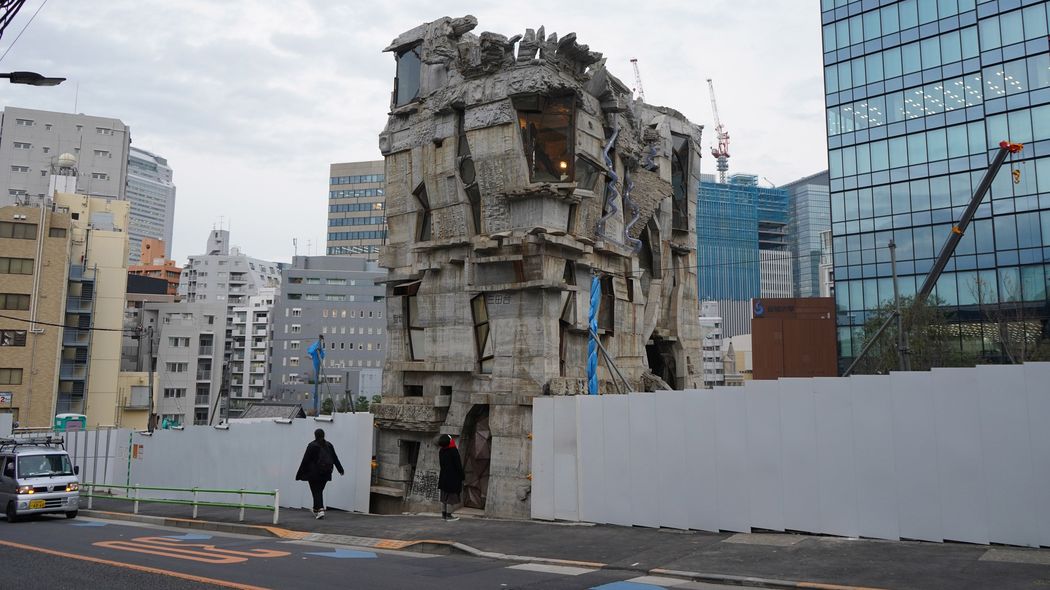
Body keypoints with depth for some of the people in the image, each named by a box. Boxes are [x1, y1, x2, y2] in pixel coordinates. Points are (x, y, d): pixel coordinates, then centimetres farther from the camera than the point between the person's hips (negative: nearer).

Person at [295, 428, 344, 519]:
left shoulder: (312, 446, -9)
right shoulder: (329, 445, 5)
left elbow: (305, 460, -9)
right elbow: (335, 458, 12)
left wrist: (300, 474, -5)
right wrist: (340, 469, 24)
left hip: (314, 473, -4)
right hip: (325, 473, 4)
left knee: (316, 492, -1)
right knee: (319, 491, 16)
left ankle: (320, 510, -16)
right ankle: (316, 510, 22)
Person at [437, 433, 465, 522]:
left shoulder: (441, 451, 3)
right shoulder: (454, 451, -19)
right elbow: (458, 465, -16)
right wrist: (462, 476, -6)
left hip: (443, 477, 7)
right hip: (453, 478, -7)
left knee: (444, 496, 15)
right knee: (451, 496, -1)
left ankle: (443, 513, 23)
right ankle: (448, 515, 2)